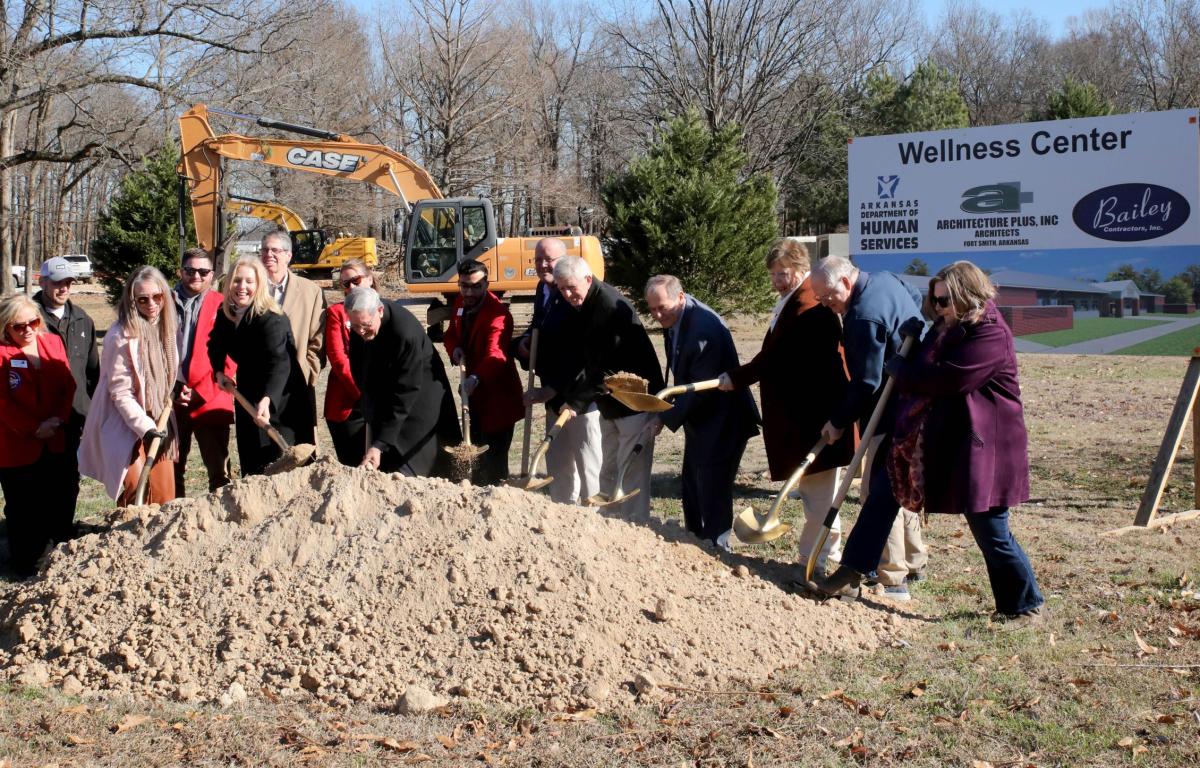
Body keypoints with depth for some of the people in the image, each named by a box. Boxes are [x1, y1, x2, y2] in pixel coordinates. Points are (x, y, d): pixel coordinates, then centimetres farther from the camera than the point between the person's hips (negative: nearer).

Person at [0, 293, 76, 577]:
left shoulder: (53, 342, 5)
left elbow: (68, 385, 3)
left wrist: (60, 419, -11)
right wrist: (34, 428, -16)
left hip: (57, 443, 4)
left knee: (62, 501, 12)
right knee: (24, 510, 6)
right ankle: (24, 564, 19)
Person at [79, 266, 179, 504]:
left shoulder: (164, 328, 4)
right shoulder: (121, 337, -18)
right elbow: (120, 392, -16)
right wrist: (145, 427, -20)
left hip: (159, 424, 7)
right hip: (127, 426, -7)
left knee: (165, 497, 6)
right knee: (137, 491, -18)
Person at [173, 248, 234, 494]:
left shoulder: (222, 306, 3)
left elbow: (229, 358, -2)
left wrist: (200, 392, -9)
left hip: (210, 401, -2)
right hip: (171, 401, 2)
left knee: (219, 471, -1)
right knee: (172, 470, 9)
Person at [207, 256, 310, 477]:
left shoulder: (272, 319, -25)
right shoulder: (226, 314, -2)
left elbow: (278, 362, -39)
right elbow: (216, 343, 19)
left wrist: (266, 400, -54)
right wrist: (219, 372, 0)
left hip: (278, 401, -7)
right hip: (247, 395, 7)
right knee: (250, 464, 12)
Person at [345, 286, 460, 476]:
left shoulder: (406, 333, -32)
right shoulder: (359, 323, -9)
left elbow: (404, 394, -30)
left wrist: (380, 444, -32)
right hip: (380, 407, 7)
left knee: (406, 476, -11)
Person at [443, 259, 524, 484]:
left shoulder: (498, 313, -25)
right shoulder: (461, 303, 1)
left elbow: (495, 353, -40)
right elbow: (452, 334, 17)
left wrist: (476, 378, -57)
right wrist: (455, 349, -7)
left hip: (497, 396, -8)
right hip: (474, 390, 8)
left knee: (493, 456, -10)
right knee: (476, 449, 22)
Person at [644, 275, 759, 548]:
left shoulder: (705, 328, -29)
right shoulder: (673, 317, -1)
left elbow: (701, 388, -26)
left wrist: (666, 418, -22)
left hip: (721, 420, -10)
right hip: (699, 417, 10)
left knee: (713, 488, -6)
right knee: (692, 484, 18)